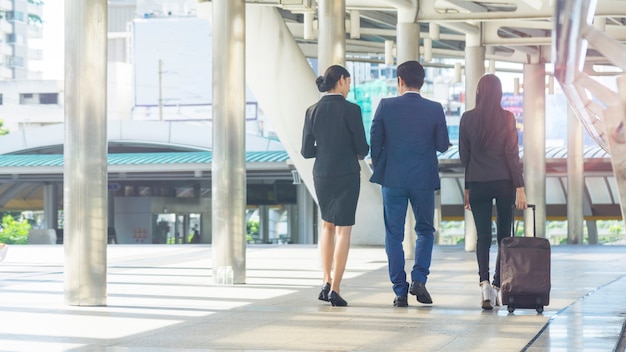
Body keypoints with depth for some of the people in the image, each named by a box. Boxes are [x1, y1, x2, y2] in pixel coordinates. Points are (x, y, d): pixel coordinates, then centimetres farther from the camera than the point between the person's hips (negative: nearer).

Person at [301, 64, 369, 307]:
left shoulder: (312, 111, 0)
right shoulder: (351, 110, -11)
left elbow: (306, 151, 2)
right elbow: (362, 148, -9)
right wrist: (358, 153, 14)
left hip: (322, 175, 4)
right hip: (347, 175, -4)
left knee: (327, 225, 21)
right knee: (343, 229, 3)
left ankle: (326, 282, 12)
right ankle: (335, 289, -2)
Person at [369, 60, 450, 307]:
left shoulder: (386, 106, -4)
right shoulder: (435, 109, -3)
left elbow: (375, 141, -1)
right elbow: (443, 145, 0)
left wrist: (379, 170, 14)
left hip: (392, 178, 0)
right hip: (424, 179, 1)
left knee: (394, 234, 7)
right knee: (425, 230, 17)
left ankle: (400, 292, 5)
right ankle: (419, 279, -1)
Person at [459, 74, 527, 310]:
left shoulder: (467, 118, 0)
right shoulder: (507, 118, -5)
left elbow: (464, 155, 5)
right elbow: (512, 154, -8)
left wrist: (467, 187, 15)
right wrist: (520, 187, -5)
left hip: (477, 184, 1)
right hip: (504, 182, -1)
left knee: (482, 235, 2)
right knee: (504, 235, 10)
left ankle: (484, 282, -18)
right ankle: (498, 286, 12)